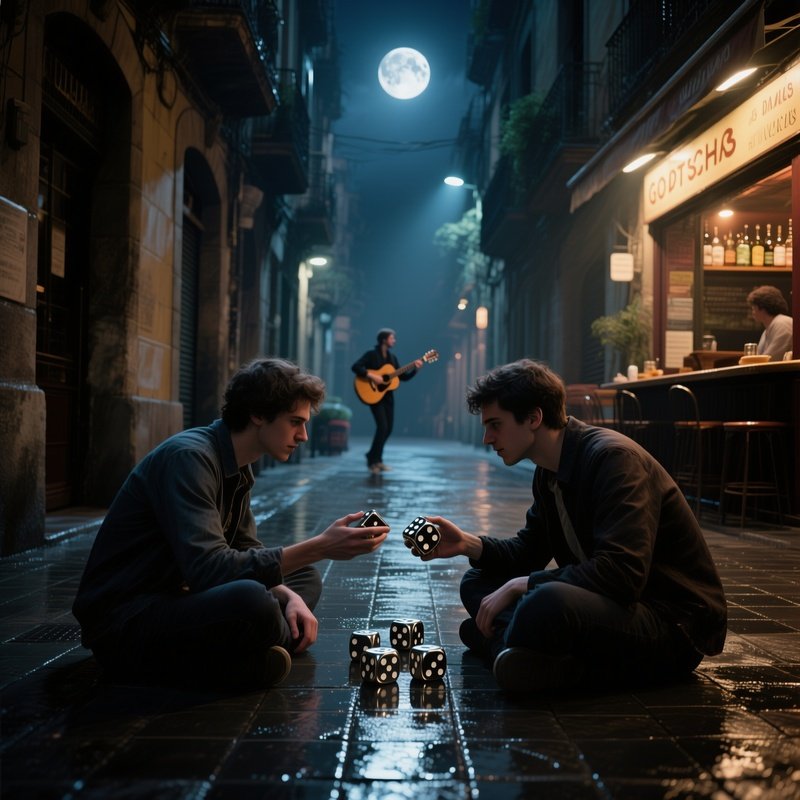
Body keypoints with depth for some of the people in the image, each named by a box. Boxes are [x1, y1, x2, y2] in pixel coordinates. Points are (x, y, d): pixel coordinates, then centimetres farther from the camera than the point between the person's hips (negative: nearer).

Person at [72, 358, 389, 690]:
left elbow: (247, 552, 14)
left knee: (305, 578, 15)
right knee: (250, 599, -37)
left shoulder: (238, 468, 9)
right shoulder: (189, 457, -21)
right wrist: (319, 547, -29)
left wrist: (290, 596, -6)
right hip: (124, 622, -10)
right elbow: (211, 569, -31)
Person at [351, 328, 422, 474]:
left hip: (388, 395, 7)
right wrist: (372, 376, -27)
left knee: (389, 428, 6)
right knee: (382, 427, -15)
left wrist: (415, 369, -3)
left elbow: (403, 377, 12)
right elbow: (355, 367, -20)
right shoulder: (371, 354, -8)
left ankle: (376, 458, 20)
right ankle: (372, 460, -2)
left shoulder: (392, 357, 12)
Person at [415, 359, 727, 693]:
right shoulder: (549, 472, 8)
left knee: (546, 602, -39)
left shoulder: (613, 458, -20)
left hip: (675, 621, -10)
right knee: (476, 583, 8)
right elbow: (529, 552, 17)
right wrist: (469, 544, -3)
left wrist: (519, 586, -22)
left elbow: (621, 573, -30)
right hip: (611, 600, 10)